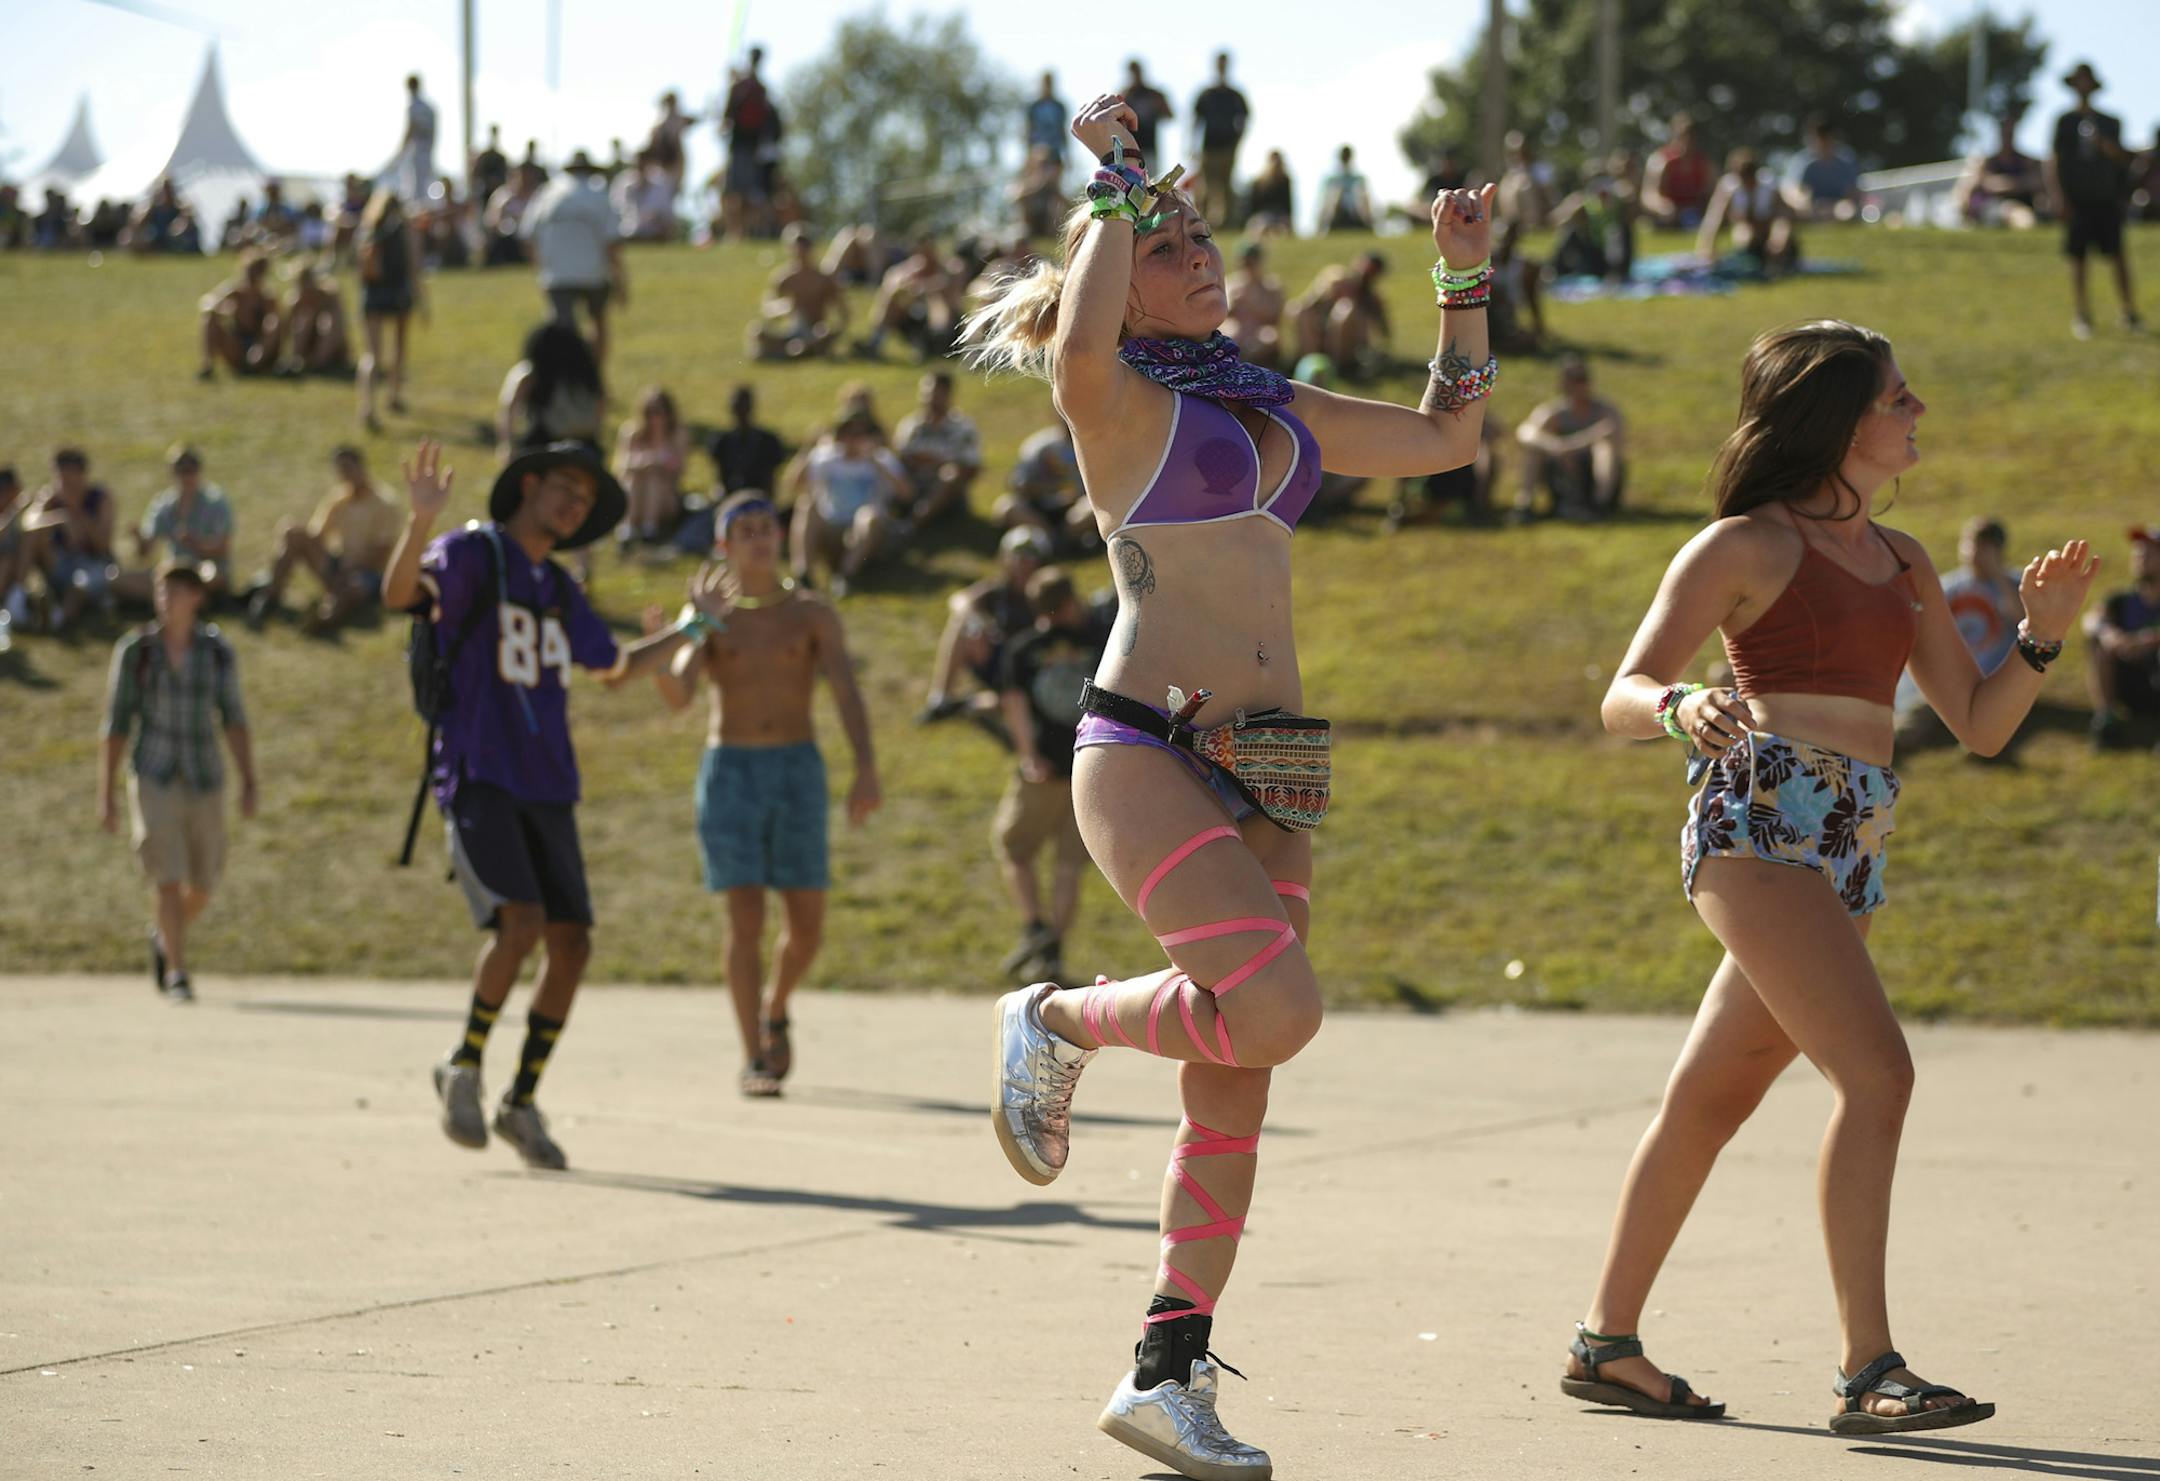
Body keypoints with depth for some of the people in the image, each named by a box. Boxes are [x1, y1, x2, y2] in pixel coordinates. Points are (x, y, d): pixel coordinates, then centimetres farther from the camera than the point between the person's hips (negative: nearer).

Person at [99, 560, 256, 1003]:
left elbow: (233, 720, -1)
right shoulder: (134, 650, -6)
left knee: (202, 886, 11)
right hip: (153, 778, -2)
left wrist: (249, 783, -11)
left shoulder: (218, 651, -2)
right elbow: (117, 722, -2)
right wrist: (105, 795, -4)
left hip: (204, 780, 2)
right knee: (167, 876, -15)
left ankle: (163, 935, 41)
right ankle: (177, 974, -8)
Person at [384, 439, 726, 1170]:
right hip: (477, 780, -7)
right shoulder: (471, 554, -3)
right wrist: (421, 520, -40)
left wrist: (689, 628, 32)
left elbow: (615, 668, 34)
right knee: (520, 921, -23)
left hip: (547, 791, 7)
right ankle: (464, 1067, -3)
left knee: (571, 943, -2)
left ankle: (522, 1103, 10)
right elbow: (400, 592, -24)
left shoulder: (559, 589, 18)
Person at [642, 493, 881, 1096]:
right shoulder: (709, 620, 5)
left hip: (798, 774, 1)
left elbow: (847, 695, -7)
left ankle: (775, 1010, 32)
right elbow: (678, 696, -11)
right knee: (746, 920, -9)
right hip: (729, 773, -1)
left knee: (807, 925, 1)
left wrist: (866, 770, -23)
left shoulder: (814, 614, 4)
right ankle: (755, 1059, -3)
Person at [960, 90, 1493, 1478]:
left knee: (1235, 1084, 4)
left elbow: (1450, 435, 29)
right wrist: (1116, 178, -15)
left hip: (1271, 773, 7)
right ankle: (1057, 1023, 4)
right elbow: (1082, 336, -26)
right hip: (1146, 751, -7)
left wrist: (1466, 281, 24)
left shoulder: (1279, 409, 20)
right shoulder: (1115, 399, -1)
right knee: (1277, 1011, -24)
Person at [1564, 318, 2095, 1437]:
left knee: (1709, 1100, 13)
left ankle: (1606, 1345, 21)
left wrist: (2042, 633, 2)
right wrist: (1681, 707, -28)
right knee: (1877, 1074, -20)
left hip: (1849, 853, 8)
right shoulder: (1746, 544, -1)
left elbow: (1980, 723, 19)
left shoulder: (1901, 564, 19)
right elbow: (1622, 697, -6)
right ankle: (1867, 1369, -22)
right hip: (1758, 822, -8)